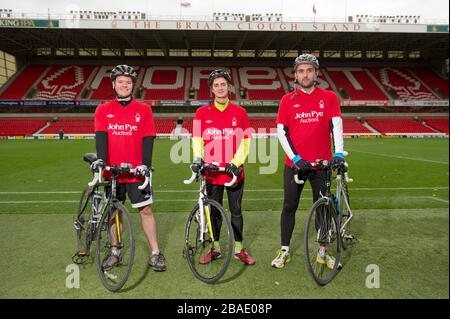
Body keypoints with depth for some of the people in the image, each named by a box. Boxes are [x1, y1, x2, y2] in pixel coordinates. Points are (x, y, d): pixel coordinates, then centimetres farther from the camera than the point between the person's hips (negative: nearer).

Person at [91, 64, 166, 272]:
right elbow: (101, 136, -6)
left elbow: (147, 139, -5)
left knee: (146, 210, 1)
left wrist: (145, 164, -18)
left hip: (137, 171, -2)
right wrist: (100, 158, -23)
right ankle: (115, 252, 28)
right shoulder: (103, 110, 6)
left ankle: (155, 254, 12)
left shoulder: (144, 110, 2)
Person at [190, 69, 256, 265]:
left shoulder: (239, 112, 4)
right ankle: (214, 248, 27)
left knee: (236, 211, 10)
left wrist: (235, 162, -12)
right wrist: (198, 158, -17)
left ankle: (239, 249, 24)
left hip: (234, 172, 0)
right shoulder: (202, 113, 5)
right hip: (212, 172, 0)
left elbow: (245, 141, 0)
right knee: (213, 212, 11)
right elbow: (197, 139, 1)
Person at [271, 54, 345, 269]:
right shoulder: (287, 100, 3)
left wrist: (338, 153, -20)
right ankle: (285, 251, 21)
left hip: (321, 163, 1)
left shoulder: (329, 97, 3)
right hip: (294, 164, 0)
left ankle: (323, 252, 26)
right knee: (289, 207, 7)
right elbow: (281, 131, -2)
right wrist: (295, 158, -11)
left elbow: (336, 125, -5)